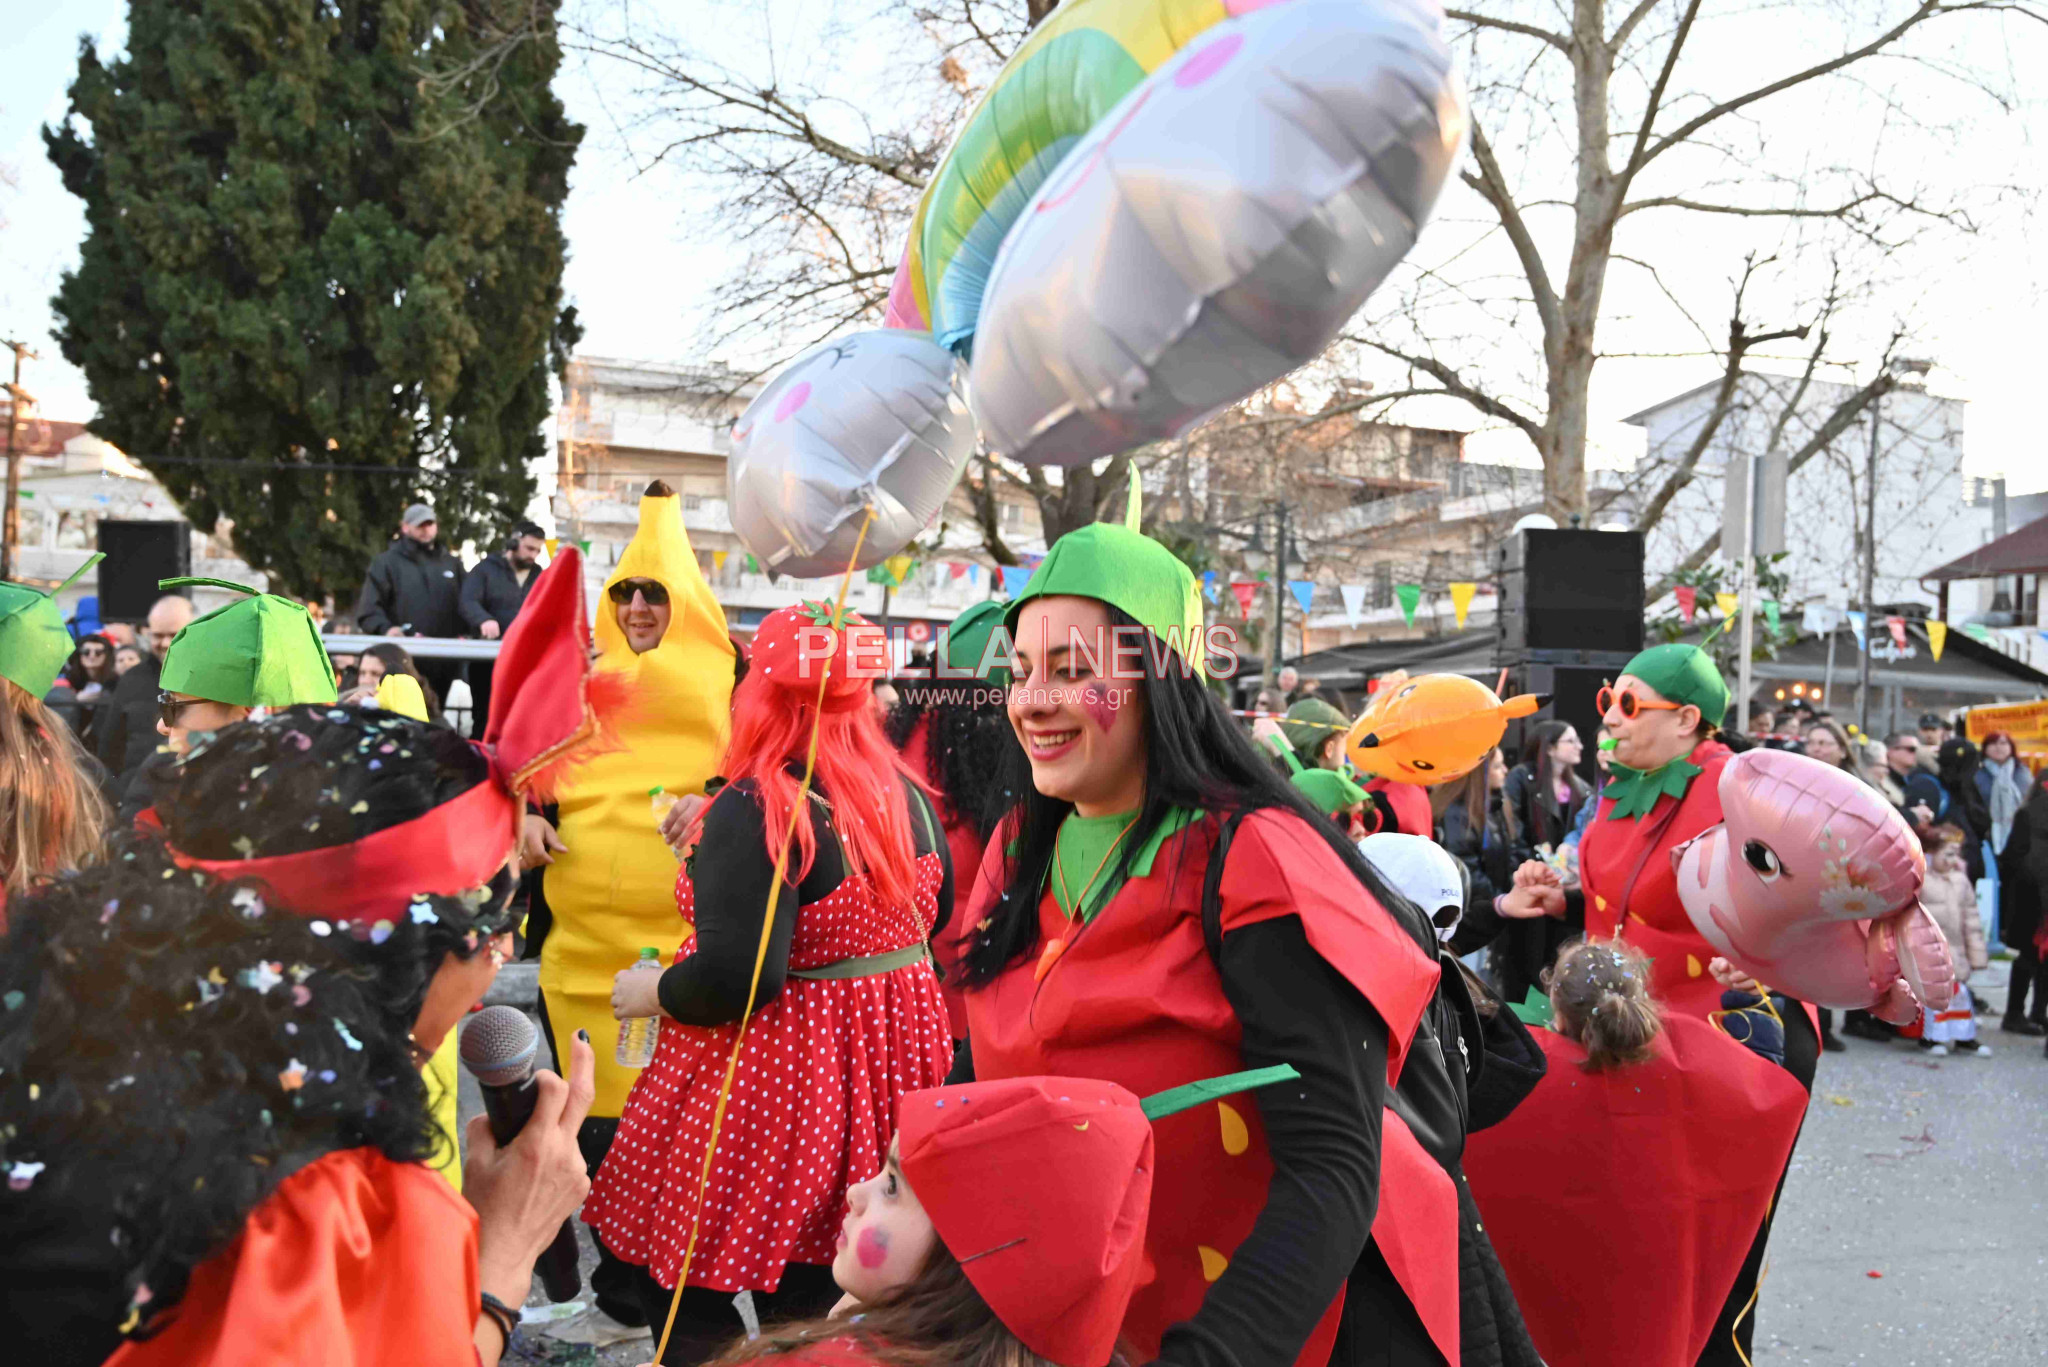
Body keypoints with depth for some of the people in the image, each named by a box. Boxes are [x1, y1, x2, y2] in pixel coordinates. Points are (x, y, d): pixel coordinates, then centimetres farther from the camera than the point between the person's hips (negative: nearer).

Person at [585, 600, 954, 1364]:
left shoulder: (757, 812, -21)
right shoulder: (905, 793, 2)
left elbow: (737, 978, -26)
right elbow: (937, 908, 18)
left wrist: (652, 993, -8)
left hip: (774, 1072, -8)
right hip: (887, 1052, 8)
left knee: (685, 1298, 10)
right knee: (812, 1289, 20)